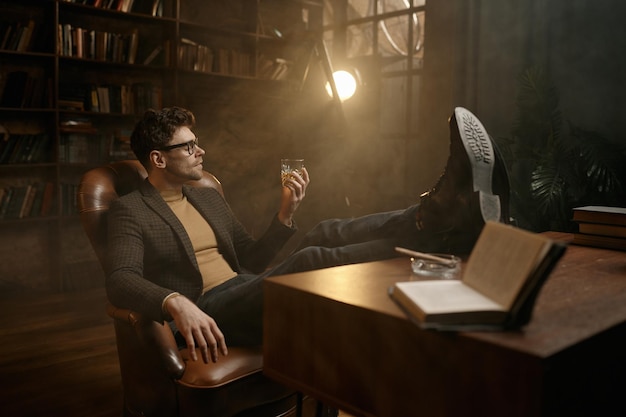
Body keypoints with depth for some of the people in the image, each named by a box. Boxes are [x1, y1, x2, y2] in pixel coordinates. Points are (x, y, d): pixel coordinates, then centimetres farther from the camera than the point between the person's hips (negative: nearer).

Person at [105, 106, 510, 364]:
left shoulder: (209, 196, 21)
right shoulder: (130, 210, 1)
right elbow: (121, 281, -16)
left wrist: (286, 213, 4)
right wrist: (175, 302, -37)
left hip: (247, 290, 7)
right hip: (207, 311, -6)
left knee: (326, 235, -18)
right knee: (311, 260, -31)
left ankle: (438, 213, -38)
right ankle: (440, 226, -37)